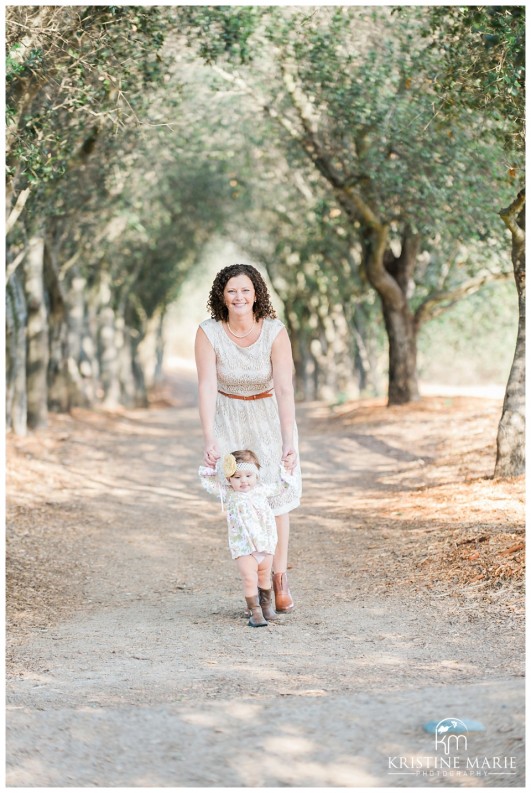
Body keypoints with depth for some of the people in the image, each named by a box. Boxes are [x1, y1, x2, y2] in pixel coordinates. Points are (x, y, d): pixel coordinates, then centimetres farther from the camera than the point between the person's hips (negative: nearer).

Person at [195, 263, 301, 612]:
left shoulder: (275, 332, -22)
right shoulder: (208, 333, -19)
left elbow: (285, 389, -27)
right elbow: (207, 388, -23)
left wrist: (289, 442, -34)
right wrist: (209, 439, -32)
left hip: (270, 418, 0)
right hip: (229, 420, 0)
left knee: (276, 495, -1)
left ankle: (280, 579, 14)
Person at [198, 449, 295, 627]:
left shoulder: (261, 489, 3)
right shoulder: (228, 494, -4)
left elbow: (278, 488, 22)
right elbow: (207, 482, 1)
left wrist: (285, 472, 15)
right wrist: (209, 466, -8)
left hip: (266, 545, 3)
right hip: (243, 548, -3)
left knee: (265, 577, 19)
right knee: (249, 580, -10)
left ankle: (266, 605, 37)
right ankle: (254, 612, -1)